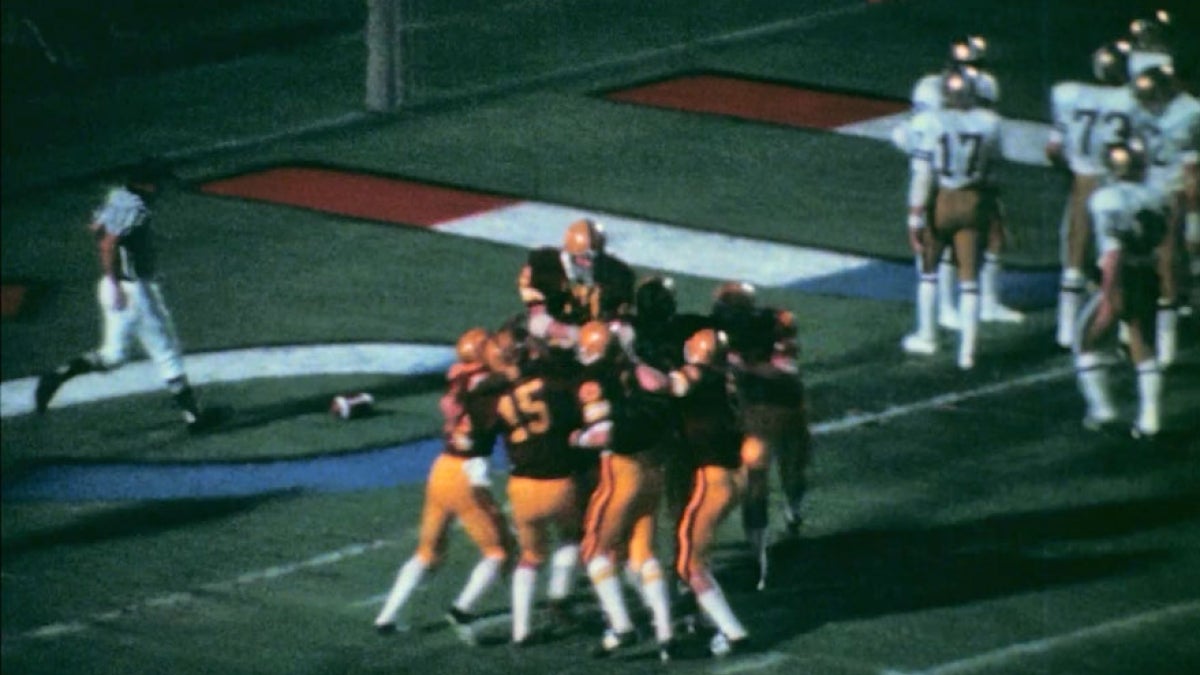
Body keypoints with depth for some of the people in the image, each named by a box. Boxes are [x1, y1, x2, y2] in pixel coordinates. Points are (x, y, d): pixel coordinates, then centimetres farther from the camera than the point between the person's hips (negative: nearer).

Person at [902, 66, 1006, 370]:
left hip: (941, 201, -2)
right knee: (969, 277, 7)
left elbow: (922, 175, -15)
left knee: (929, 267, 21)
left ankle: (926, 336, 29)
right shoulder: (989, 123, -6)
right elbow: (992, 167, 7)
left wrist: (915, 217, -10)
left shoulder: (930, 124, -16)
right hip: (975, 203, 2)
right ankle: (967, 349, 4)